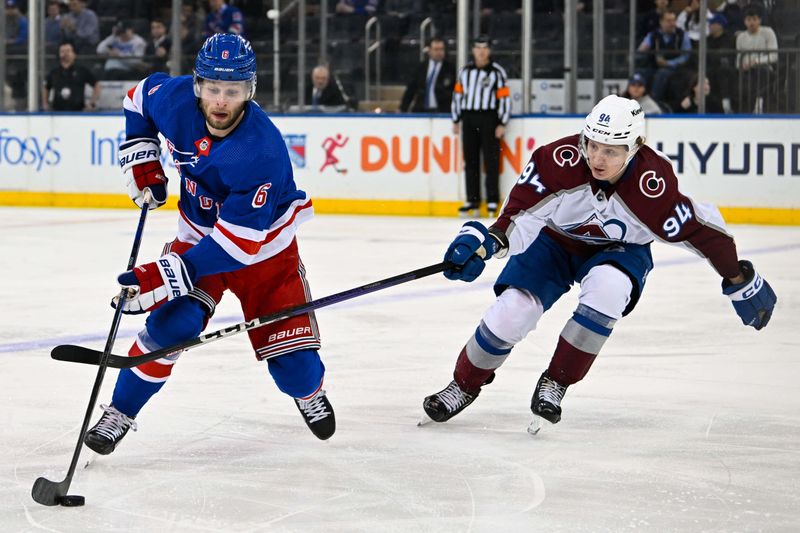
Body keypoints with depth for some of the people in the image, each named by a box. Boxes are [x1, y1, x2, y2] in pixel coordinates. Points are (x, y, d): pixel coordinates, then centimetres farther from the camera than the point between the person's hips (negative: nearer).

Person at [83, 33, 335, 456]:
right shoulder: (177, 100, -21)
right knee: (172, 323, -23)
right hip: (198, 235, 3)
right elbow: (141, 96, 7)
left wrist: (171, 274, -42)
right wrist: (140, 156, -4)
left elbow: (239, 241, -36)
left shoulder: (262, 151, -36)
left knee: (292, 363, -4)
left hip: (266, 249, -3)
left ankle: (309, 393, 33)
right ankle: (121, 412, -5)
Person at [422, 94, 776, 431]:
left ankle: (555, 383, -13)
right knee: (512, 310, -15)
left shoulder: (653, 184, -32)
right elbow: (522, 213, -33)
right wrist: (486, 240, -53)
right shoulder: (559, 160, -32)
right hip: (553, 241, 1)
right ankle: (465, 384, 13)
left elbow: (700, 229, -21)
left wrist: (740, 282, -12)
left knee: (606, 290, -33)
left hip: (619, 250, 0)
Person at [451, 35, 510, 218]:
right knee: (470, 161, 5)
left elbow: (504, 97, -3)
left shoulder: (497, 72, -1)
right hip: (469, 119, 4)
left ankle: (492, 201, -1)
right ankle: (472, 200, 10)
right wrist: (456, 120, 13)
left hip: (489, 119, -4)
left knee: (491, 160, -4)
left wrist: (502, 124, -8)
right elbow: (458, 94, 16)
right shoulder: (465, 71, 13)